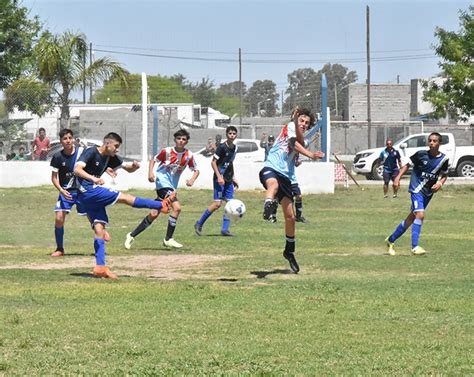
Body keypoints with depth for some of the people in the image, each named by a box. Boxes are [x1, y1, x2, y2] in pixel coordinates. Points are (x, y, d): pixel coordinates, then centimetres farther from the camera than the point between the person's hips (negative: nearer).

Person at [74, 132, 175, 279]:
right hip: (88, 191, -9)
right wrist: (93, 178, -40)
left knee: (99, 228, -1)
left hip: (94, 194, 9)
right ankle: (162, 205, -4)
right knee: (124, 197, -10)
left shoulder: (111, 158, 14)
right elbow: (77, 170, -24)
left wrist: (134, 166, -4)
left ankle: (100, 267, -5)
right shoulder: (91, 152, -11)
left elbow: (127, 169, 22)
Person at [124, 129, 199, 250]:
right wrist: (150, 172, -14)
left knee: (154, 214, 4)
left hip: (172, 187, 5)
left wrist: (192, 180, -11)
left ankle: (132, 235, 14)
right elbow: (153, 160, 3)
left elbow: (196, 170, 9)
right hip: (163, 182, -5)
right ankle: (168, 239, -15)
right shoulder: (167, 151, -8)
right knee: (177, 208, -23)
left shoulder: (189, 155, 0)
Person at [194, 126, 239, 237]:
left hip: (229, 180, 8)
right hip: (220, 179, -8)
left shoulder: (234, 148, 11)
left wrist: (233, 178, 20)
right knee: (217, 203, -12)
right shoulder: (222, 147, -12)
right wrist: (219, 176, -20)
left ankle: (225, 229, 4)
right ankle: (199, 224, 1)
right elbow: (213, 162, -12)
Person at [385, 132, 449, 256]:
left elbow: (444, 175, 14)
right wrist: (398, 177, -6)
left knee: (412, 218, 11)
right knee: (420, 214, -23)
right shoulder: (421, 154, -9)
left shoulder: (444, 159, -1)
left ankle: (391, 240, 27)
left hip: (428, 192, 5)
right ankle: (415, 247, -20)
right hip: (416, 189, -5)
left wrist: (440, 183, -6)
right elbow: (408, 164, 4)